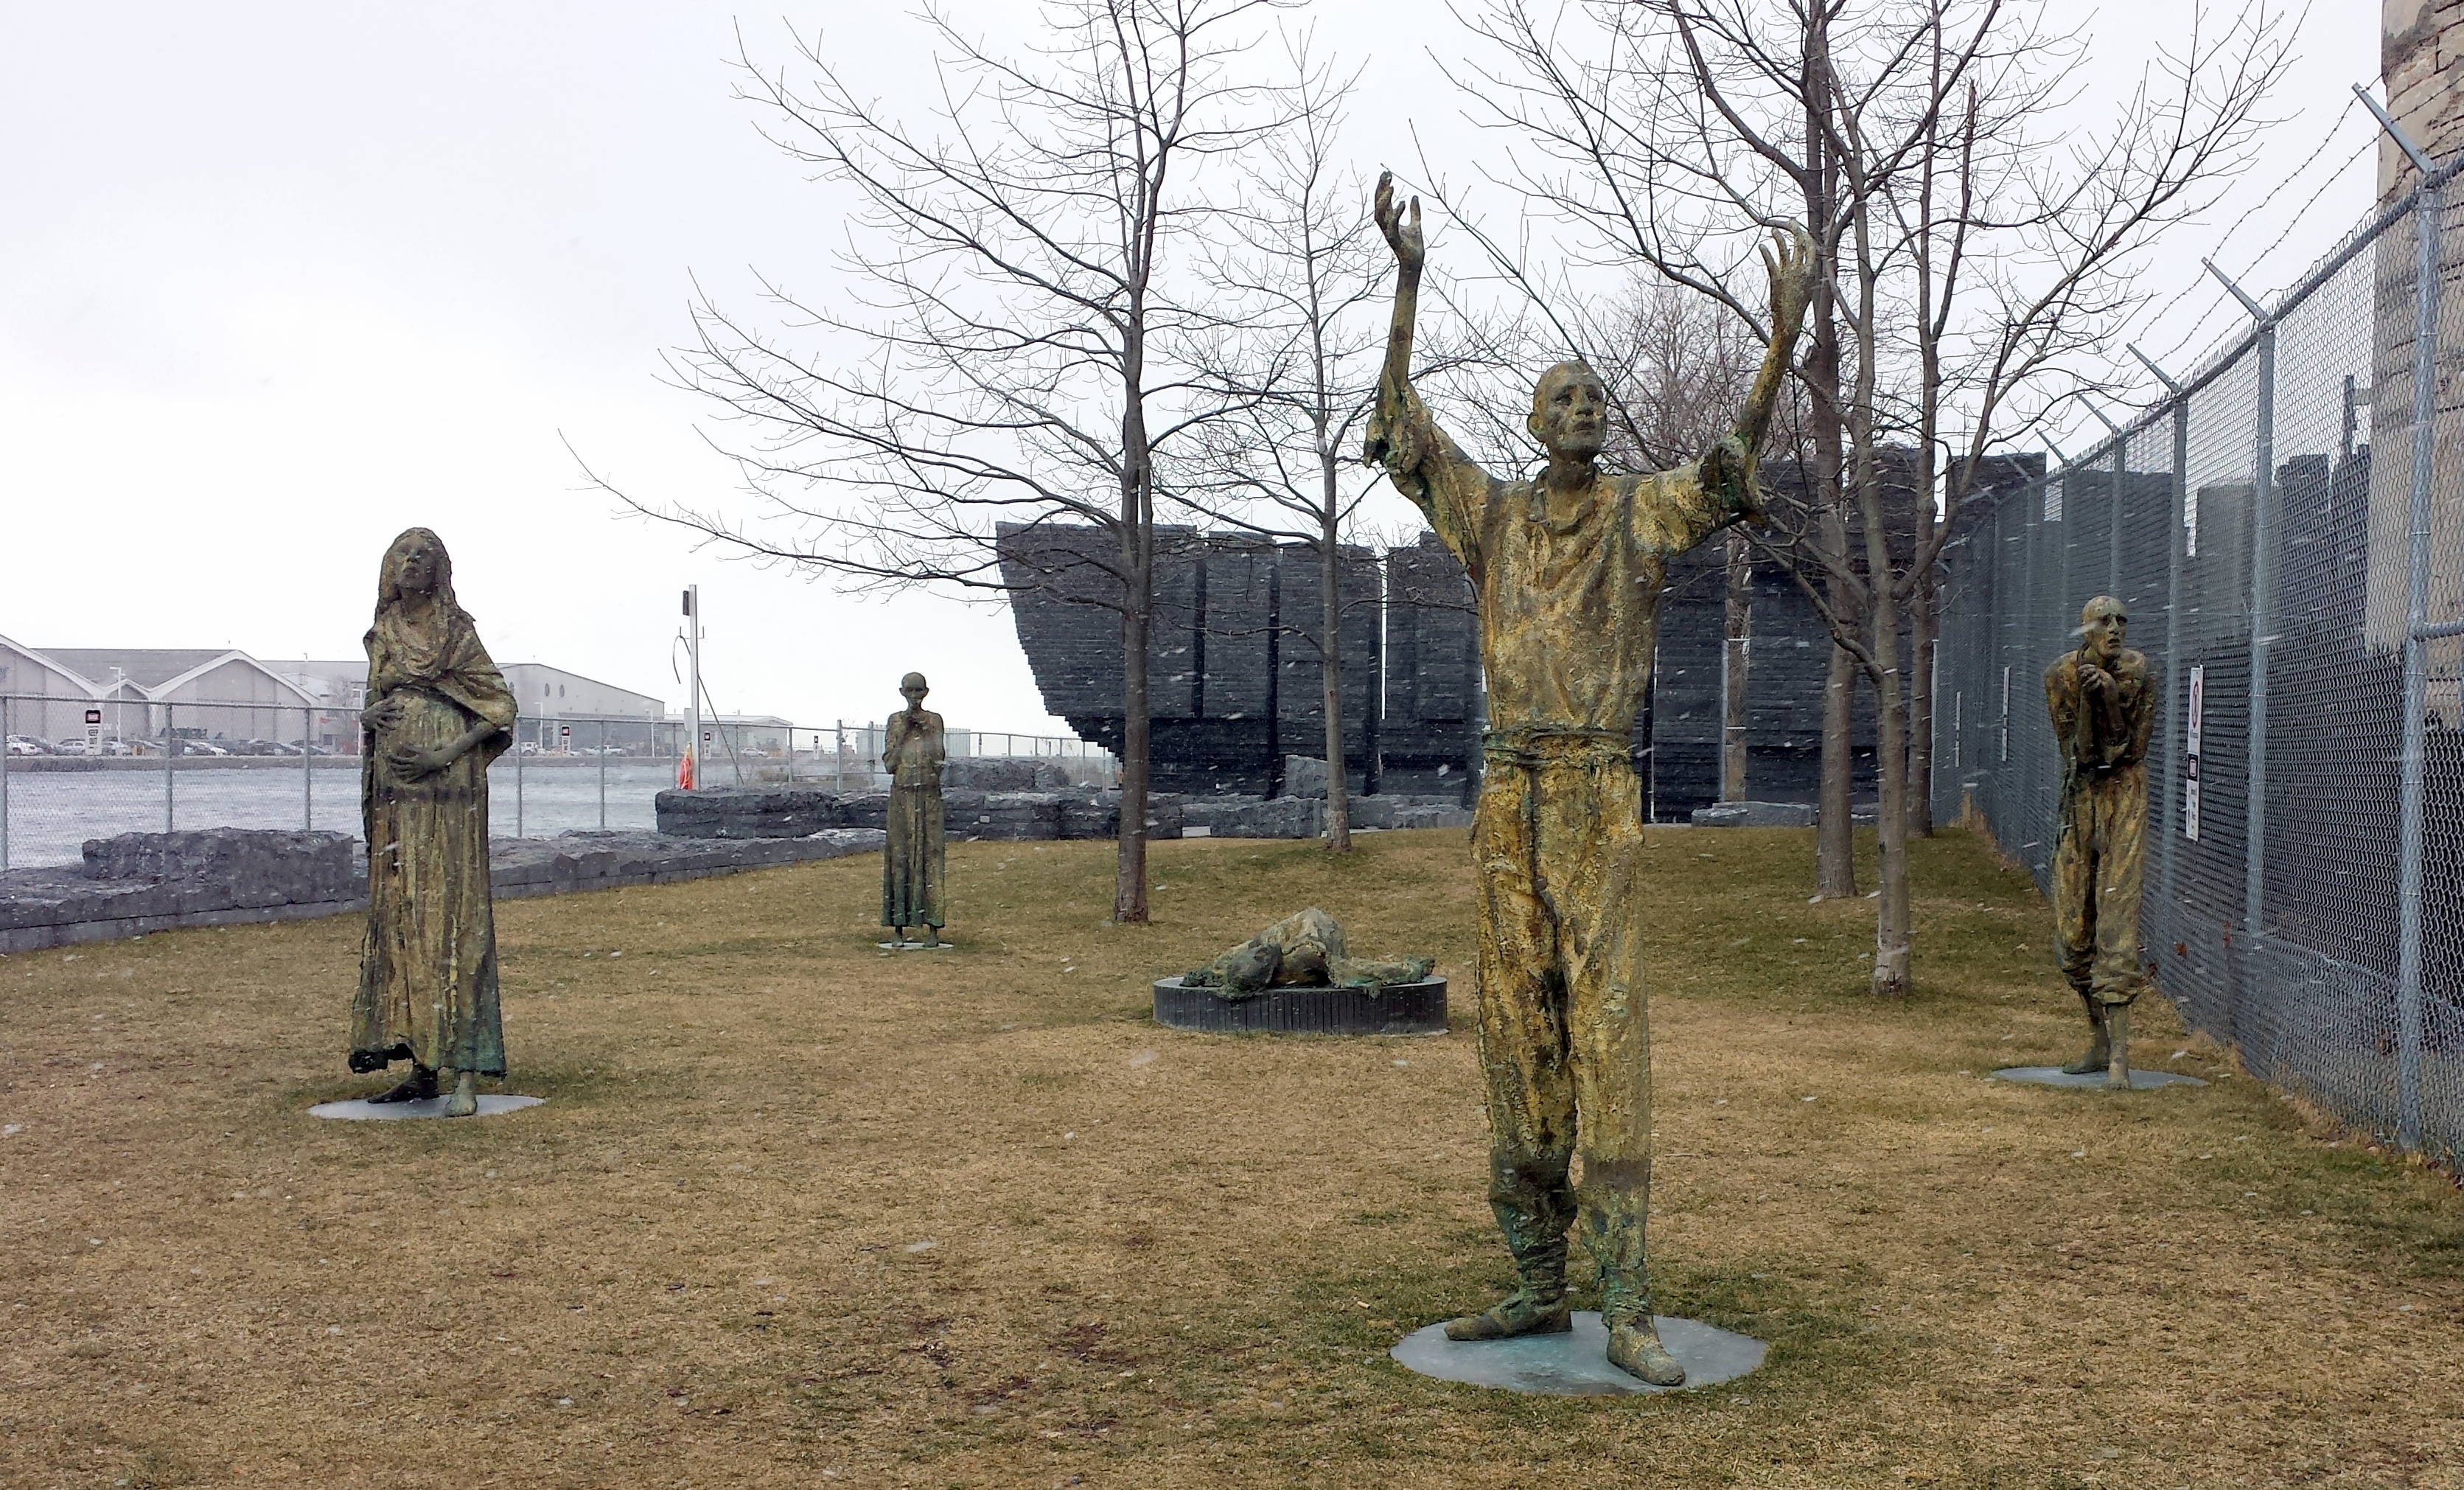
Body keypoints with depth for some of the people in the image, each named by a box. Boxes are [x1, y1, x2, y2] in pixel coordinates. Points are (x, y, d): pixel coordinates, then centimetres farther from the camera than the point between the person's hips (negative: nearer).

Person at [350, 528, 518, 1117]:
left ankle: (465, 1072, -12)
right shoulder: (385, 634, 14)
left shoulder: (457, 632, -1)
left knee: (450, 913, -10)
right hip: (393, 793, 6)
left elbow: (500, 707, -5)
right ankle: (422, 1065, 12)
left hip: (447, 791, -6)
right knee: (398, 915, 6)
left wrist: (444, 754, -17)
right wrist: (368, 718, -2)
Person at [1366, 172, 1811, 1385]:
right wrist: (1407, 280, -4)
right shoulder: (1493, 514, 12)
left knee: (1607, 1029, -8)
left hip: (1600, 795, -3)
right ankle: (1537, 1286, 15)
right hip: (1507, 794, 3)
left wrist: (1784, 339, -24)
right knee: (1515, 1026, 5)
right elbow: (1400, 433, 4)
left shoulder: (1645, 513, 6)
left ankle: (1627, 1310, -6)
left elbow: (1732, 467, -11)